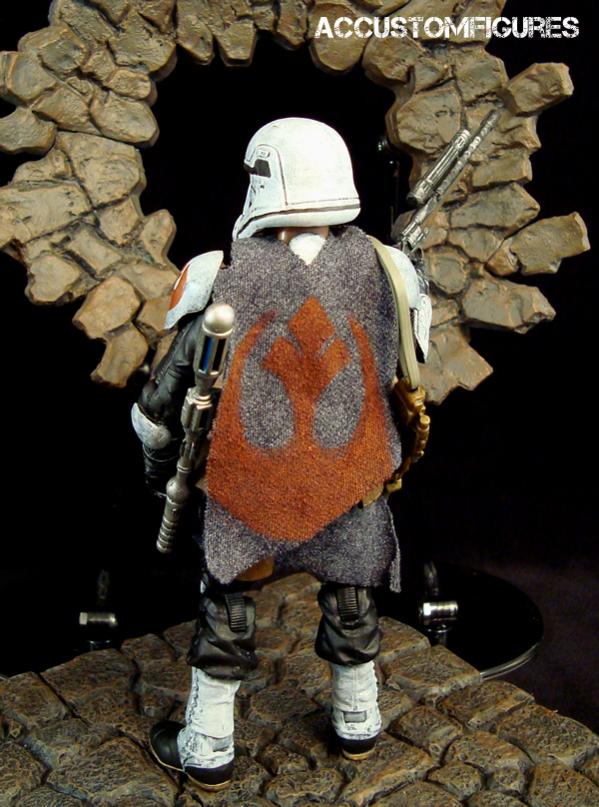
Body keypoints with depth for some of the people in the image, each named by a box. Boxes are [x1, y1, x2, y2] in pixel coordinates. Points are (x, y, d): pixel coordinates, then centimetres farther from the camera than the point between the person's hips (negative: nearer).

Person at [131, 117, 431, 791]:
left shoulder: (222, 279, -15)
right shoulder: (385, 270, -9)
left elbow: (166, 393, -5)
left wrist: (157, 457, 14)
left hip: (242, 492, -2)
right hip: (351, 490, 2)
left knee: (225, 608, 18)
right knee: (350, 600, 25)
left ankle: (208, 750, 34)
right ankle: (357, 725, 45)